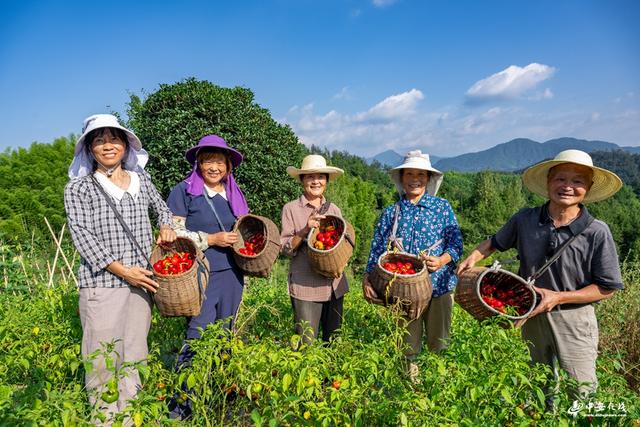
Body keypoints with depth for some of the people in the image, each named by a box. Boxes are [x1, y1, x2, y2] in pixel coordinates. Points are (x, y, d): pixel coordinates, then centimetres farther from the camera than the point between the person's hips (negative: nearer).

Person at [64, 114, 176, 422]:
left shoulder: (141, 180, 11)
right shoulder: (78, 188, 0)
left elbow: (162, 208, 27)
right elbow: (83, 236, -7)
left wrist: (166, 226, 3)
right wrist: (122, 271, -15)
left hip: (141, 281, 4)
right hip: (102, 283, -3)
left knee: (134, 355, 11)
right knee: (104, 359, -1)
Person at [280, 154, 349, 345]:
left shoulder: (334, 209, 10)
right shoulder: (291, 209, -1)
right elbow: (285, 248, -5)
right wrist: (305, 230, -20)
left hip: (335, 284, 4)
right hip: (305, 285, -4)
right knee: (306, 343, -1)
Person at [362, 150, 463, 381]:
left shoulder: (442, 207, 4)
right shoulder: (390, 213, 6)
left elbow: (456, 243, 0)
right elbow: (377, 249, 3)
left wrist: (442, 260, -19)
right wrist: (367, 279, -9)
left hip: (439, 286, 0)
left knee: (439, 345, 8)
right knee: (408, 347, 11)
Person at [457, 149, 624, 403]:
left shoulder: (597, 232, -17)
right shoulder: (524, 220, -10)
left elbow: (607, 288, -11)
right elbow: (497, 241, 10)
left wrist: (559, 297, -19)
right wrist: (474, 257, -6)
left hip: (574, 319, -3)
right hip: (532, 314, 4)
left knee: (582, 392, 7)